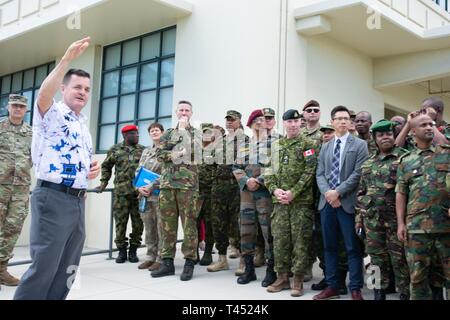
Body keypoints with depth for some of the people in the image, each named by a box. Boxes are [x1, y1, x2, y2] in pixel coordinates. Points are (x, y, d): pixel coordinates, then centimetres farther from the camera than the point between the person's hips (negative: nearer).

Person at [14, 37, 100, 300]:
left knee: (66, 271, 13)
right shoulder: (52, 114, -3)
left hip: (78, 201, 8)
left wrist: (94, 169, 8)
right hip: (53, 198, -8)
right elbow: (44, 94, -27)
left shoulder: (84, 126, 20)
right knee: (44, 268, -6)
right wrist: (67, 59, -35)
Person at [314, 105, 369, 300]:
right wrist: (327, 193, -9)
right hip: (327, 202, 5)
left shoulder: (360, 145, 1)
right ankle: (332, 286, 20)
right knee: (329, 246, 10)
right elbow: (320, 174, 9)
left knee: (352, 248, 0)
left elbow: (358, 174, -9)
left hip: (348, 202, -4)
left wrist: (338, 192, -14)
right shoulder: (325, 147, 16)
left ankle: (355, 289, 10)